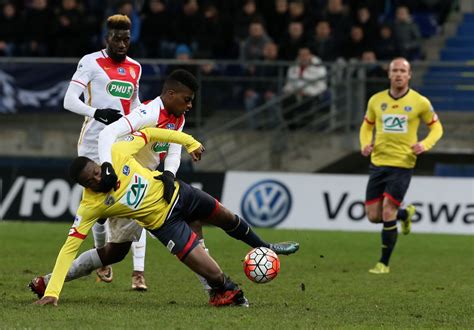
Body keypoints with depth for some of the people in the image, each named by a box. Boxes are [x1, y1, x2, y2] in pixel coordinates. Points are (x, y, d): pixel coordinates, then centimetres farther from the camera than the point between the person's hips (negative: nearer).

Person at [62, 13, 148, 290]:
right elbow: (70, 101, -11)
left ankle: (139, 271, -13)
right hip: (95, 142, -3)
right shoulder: (91, 62, -3)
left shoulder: (135, 68, 13)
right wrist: (97, 113, -26)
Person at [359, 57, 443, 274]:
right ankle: (405, 214, 37)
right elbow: (367, 126, 19)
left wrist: (425, 144, -11)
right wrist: (365, 144, -1)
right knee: (373, 216, 3)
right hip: (378, 163, 4)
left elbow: (436, 127, 7)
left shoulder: (420, 102, -3)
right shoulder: (376, 100, 4)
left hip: (402, 165, -4)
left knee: (387, 212, -12)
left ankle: (384, 263, 1)